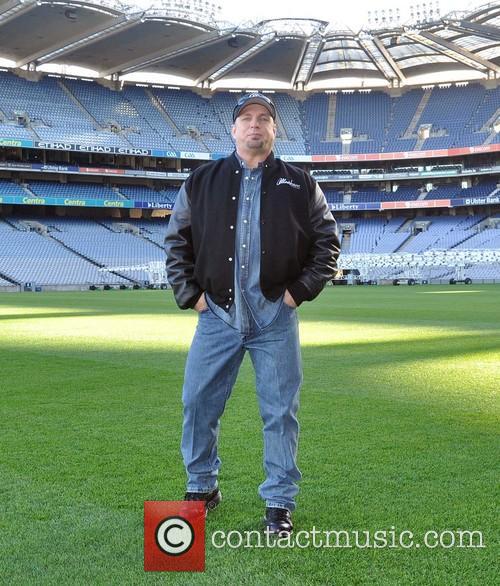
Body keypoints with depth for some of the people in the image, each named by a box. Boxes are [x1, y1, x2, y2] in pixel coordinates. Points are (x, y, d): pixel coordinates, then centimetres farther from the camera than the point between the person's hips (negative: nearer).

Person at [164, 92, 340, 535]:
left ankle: (280, 502, 18)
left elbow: (328, 241, 9)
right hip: (217, 315, 1)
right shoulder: (202, 182, 9)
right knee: (199, 403, 5)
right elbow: (176, 241, 12)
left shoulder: (300, 185, 7)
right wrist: (190, 293, 3)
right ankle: (202, 488, 26)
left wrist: (301, 290, -1)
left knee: (280, 411, 3)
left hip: (275, 319, -1)